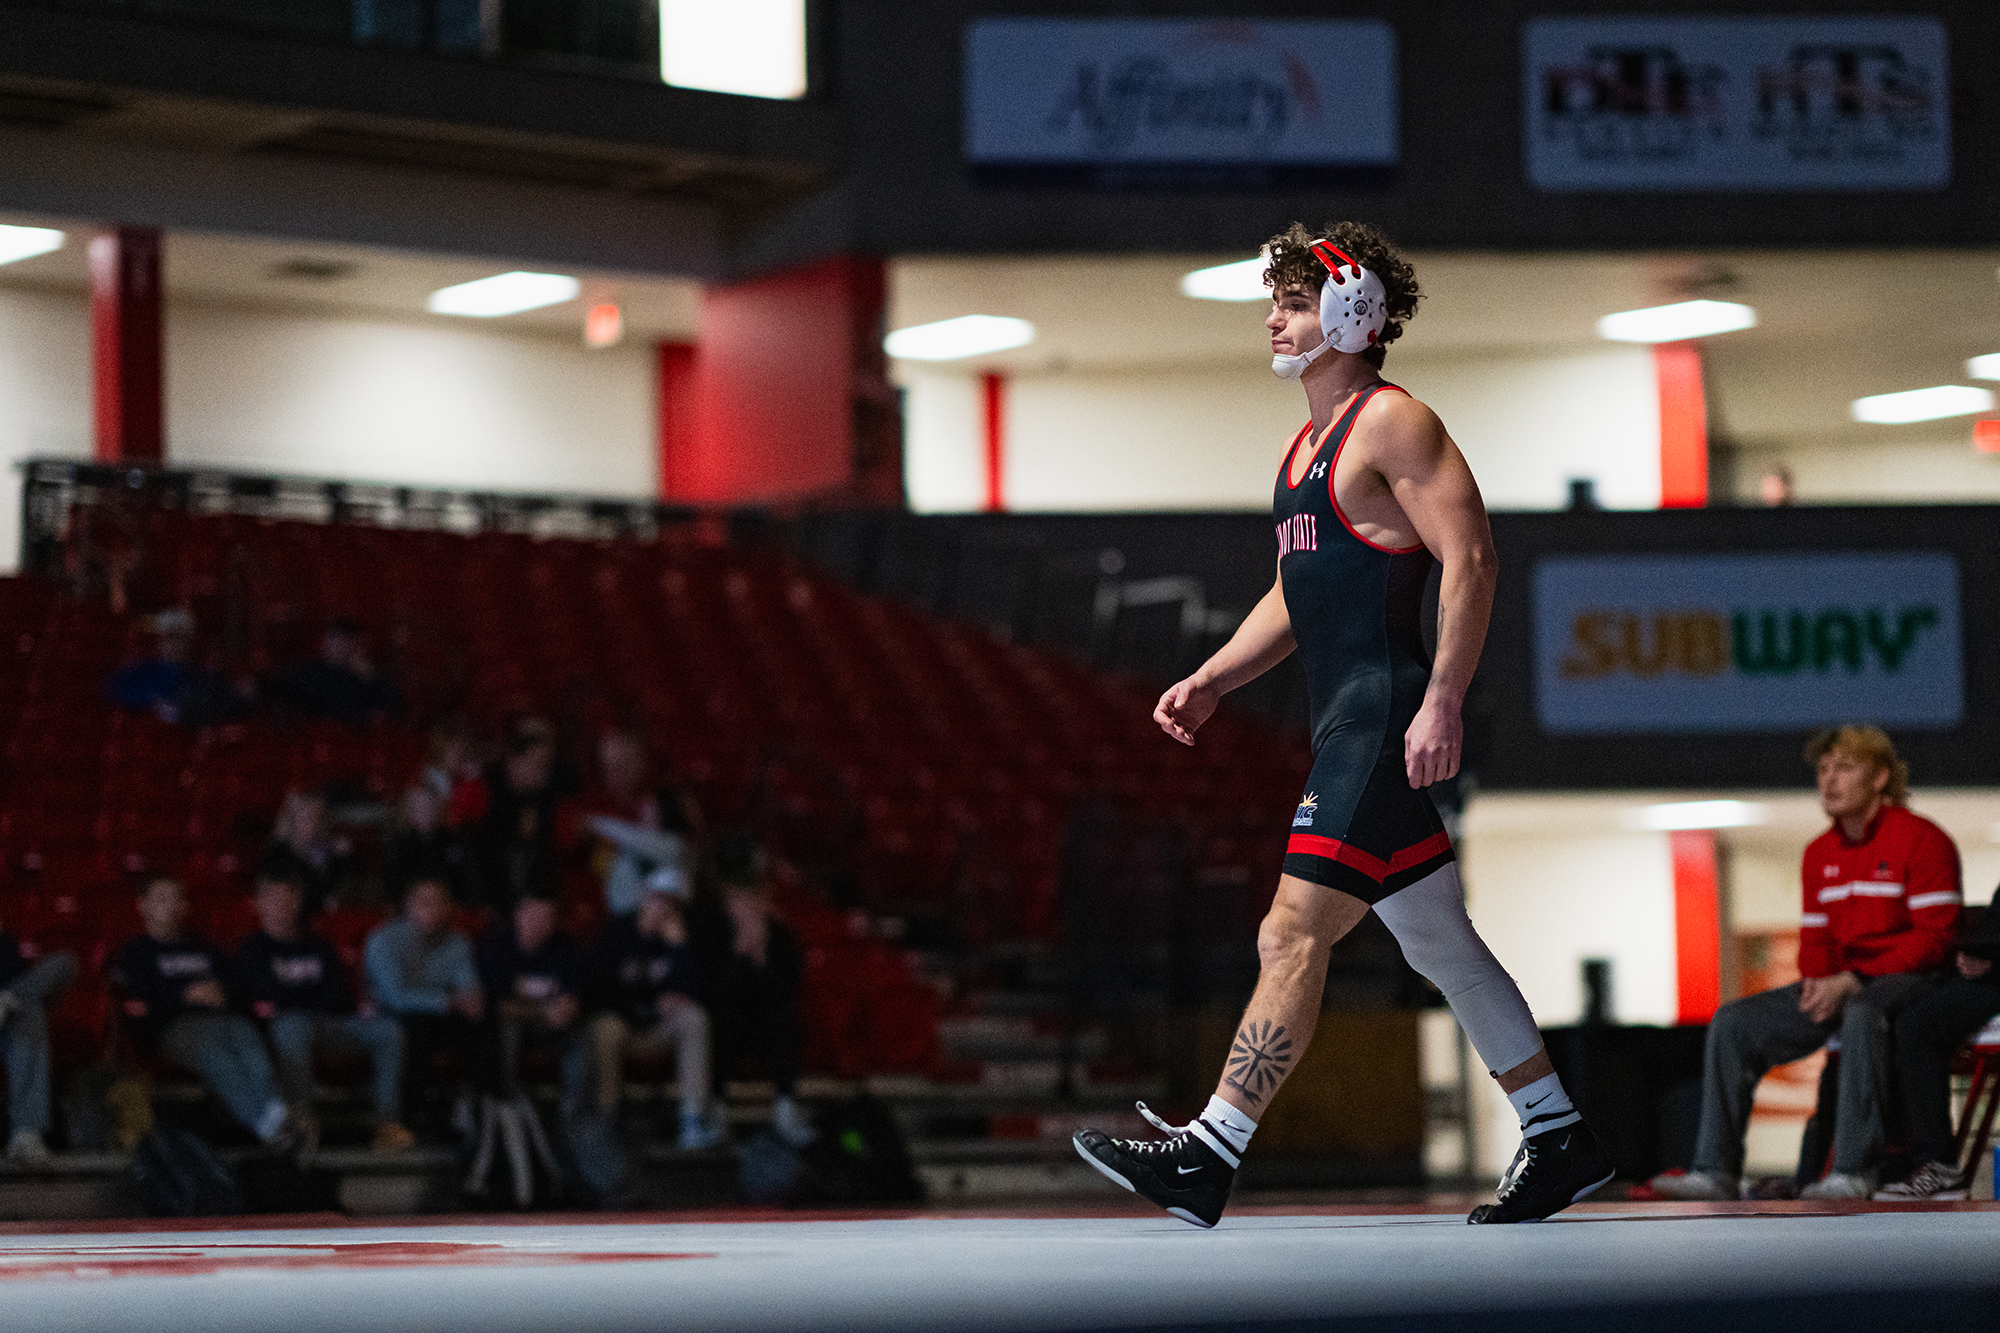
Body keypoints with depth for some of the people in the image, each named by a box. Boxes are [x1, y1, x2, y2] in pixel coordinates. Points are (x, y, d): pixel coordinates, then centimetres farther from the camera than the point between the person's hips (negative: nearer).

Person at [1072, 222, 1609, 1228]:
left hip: (1386, 720, -10)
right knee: (1440, 944, 13)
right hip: (1349, 729, 10)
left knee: (1293, 936, -13)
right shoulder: (1306, 446, 21)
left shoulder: (1391, 422, -7)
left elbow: (1468, 557, -16)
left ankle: (1206, 1154, -16)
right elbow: (1292, 596, 28)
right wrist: (1211, 682, 15)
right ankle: (1559, 1142, 20)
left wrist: (1442, 701, -23)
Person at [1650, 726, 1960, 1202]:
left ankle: (1853, 1171, -41)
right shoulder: (1820, 854, 15)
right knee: (1734, 1022, -8)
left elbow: (1933, 939, -15)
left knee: (1861, 1014, -41)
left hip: (1905, 980, -7)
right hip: (1839, 988, 7)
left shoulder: (1921, 840, -8)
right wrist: (1818, 984, -7)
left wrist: (1851, 981, -21)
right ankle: (1715, 1171, -10)